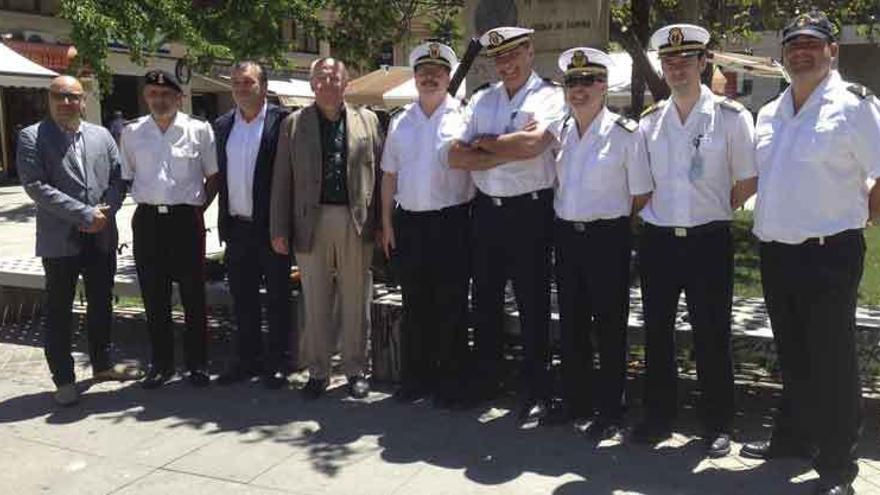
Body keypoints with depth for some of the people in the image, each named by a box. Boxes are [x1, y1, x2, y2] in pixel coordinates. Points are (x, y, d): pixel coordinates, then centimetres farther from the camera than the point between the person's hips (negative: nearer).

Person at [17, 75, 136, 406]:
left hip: (102, 237, 4)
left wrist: (105, 212, -11)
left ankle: (102, 364, 32)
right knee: (59, 311, 5)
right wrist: (84, 214, -18)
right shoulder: (32, 137, -4)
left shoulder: (101, 135, 9)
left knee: (102, 304, 15)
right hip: (60, 240, -4)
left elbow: (118, 178, 7)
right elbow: (35, 185, -14)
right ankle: (63, 379, 16)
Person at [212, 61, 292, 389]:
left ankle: (275, 362, 17)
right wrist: (223, 221, 9)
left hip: (272, 226, -5)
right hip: (237, 227, 6)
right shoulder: (223, 125, 11)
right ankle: (247, 358, 26)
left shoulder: (282, 121, -7)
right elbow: (221, 174, 14)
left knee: (277, 298, 6)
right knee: (242, 298, 14)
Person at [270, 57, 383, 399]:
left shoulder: (367, 121, 8)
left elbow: (380, 172, 6)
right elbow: (282, 179, 6)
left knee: (355, 303, 7)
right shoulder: (294, 124, 8)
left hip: (356, 222, 0)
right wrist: (279, 230, 1)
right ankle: (318, 372, 19)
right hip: (312, 223, 0)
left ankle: (356, 370, 19)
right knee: (315, 304, 7)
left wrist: (380, 223, 0)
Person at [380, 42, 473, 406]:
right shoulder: (400, 122, 13)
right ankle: (415, 378, 24)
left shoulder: (463, 117, -1)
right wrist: (387, 223, 10)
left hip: (452, 222, -4)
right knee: (414, 306, 12)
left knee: (451, 308, 2)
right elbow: (389, 175, 15)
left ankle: (449, 382, 14)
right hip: (409, 222, 4)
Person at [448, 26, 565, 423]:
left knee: (533, 305, 3)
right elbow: (456, 156, 0)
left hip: (531, 211, -5)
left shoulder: (550, 96, -2)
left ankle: (536, 394, 15)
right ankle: (484, 384, 28)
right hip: (487, 210, 5)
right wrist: (507, 151, -11)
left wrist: (485, 143, -6)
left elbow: (532, 143, -21)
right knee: (485, 302, 13)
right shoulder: (480, 100, 11)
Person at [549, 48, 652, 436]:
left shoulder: (625, 132, -8)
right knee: (571, 324, 12)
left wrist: (612, 217, 3)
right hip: (567, 236, 5)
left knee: (610, 327, 3)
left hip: (608, 237, -5)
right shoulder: (561, 131, 8)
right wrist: (565, 218, 10)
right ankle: (575, 403, 26)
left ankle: (609, 411, 16)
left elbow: (642, 195, -4)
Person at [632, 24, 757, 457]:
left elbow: (748, 181, 1)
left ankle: (718, 425, 17)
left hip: (708, 240, -3)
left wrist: (713, 210, 1)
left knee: (712, 336, 2)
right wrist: (660, 211, 6)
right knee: (657, 332, 10)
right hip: (657, 239, 4)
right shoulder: (649, 121, 8)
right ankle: (658, 416, 24)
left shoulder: (731, 116, -2)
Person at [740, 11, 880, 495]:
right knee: (792, 355, 19)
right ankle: (792, 437, 35)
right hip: (775, 251, 7)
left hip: (828, 252, -6)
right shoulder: (769, 114, 12)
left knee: (832, 362, 1)